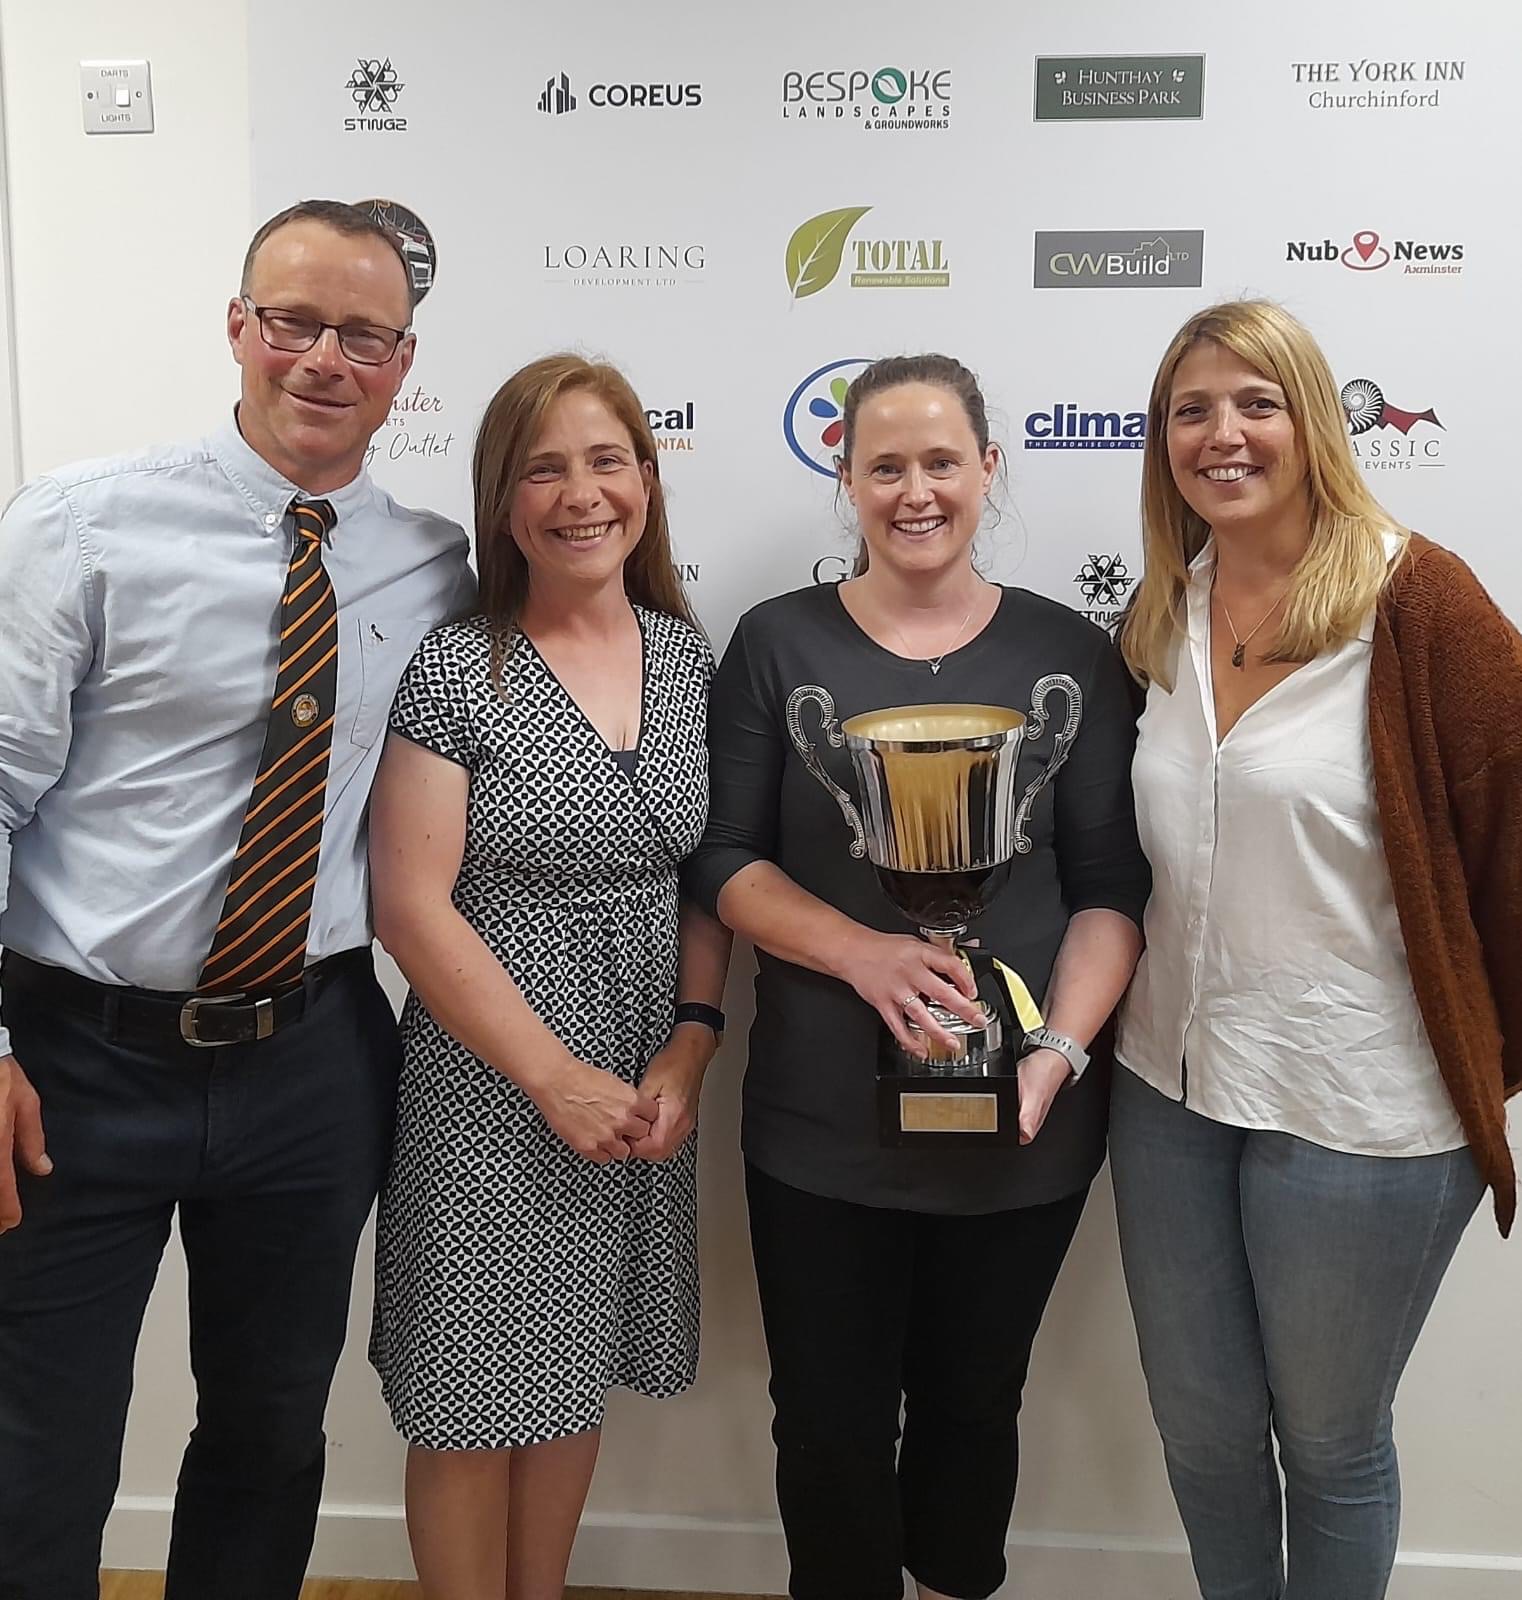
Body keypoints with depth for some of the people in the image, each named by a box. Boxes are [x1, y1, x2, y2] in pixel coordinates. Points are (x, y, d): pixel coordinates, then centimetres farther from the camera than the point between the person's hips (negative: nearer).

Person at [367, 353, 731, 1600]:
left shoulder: (690, 656, 3)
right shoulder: (455, 669, -10)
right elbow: (413, 905, -13)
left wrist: (693, 1043, -6)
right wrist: (558, 1077, -13)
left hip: (647, 1086, 4)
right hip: (490, 1087, -4)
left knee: (579, 1375, 20)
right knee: (473, 1398, 9)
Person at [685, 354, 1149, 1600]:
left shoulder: (1069, 654, 0)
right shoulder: (779, 643, 0)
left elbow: (1111, 887, -1)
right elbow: (726, 858, -3)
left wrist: (1059, 1053, -15)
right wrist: (863, 952, -19)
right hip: (819, 1123, 0)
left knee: (973, 1404, 19)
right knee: (829, 1423, 11)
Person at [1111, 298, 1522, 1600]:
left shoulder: (1412, 599, -13)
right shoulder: (1165, 613, 5)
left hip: (1358, 1105, -5)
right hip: (1170, 1085, 5)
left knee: (1330, 1442, 16)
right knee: (1200, 1426, 20)